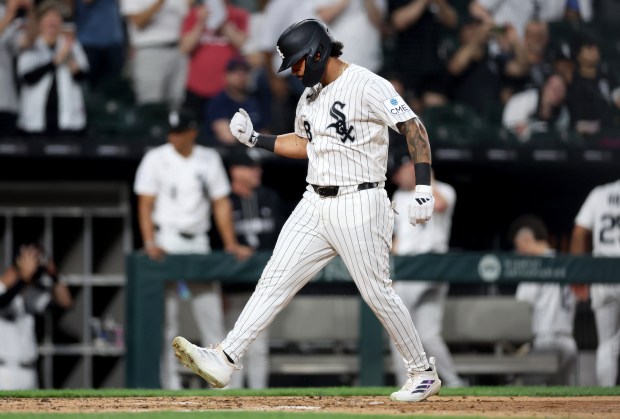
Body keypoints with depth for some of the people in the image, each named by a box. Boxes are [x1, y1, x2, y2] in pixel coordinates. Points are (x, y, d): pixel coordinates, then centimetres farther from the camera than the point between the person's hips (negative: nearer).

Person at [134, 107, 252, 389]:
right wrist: (150, 243, -18)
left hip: (198, 243, 3)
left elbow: (220, 204, 9)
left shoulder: (209, 160, 8)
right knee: (166, 316, -5)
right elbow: (145, 204, -4)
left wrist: (230, 244, 0)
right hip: (166, 240, -3)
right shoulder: (156, 159, -1)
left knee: (212, 312, 1)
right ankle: (169, 382, -3)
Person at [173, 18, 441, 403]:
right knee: (276, 280, -2)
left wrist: (424, 188, -24)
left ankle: (424, 373, 14)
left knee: (378, 293, -2)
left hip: (359, 205, -8)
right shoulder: (310, 96, 13)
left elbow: (414, 128, -17)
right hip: (315, 206, 8)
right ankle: (225, 360, -8)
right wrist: (255, 139, 18)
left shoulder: (367, 86, -13)